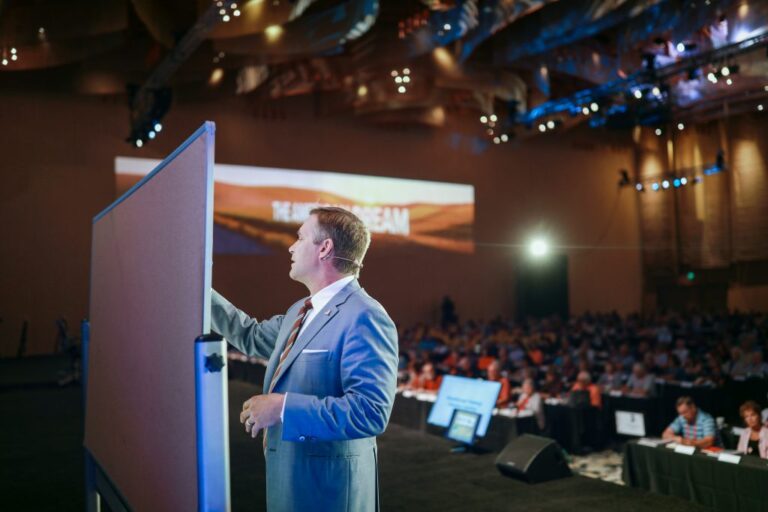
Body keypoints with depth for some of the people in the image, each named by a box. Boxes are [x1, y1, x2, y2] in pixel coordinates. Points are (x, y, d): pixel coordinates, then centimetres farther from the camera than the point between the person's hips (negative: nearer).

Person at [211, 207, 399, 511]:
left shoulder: (364, 318, -22)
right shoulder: (300, 311, 10)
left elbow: (370, 412, -29)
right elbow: (252, 336, 25)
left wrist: (283, 407, -27)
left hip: (328, 487, -9)